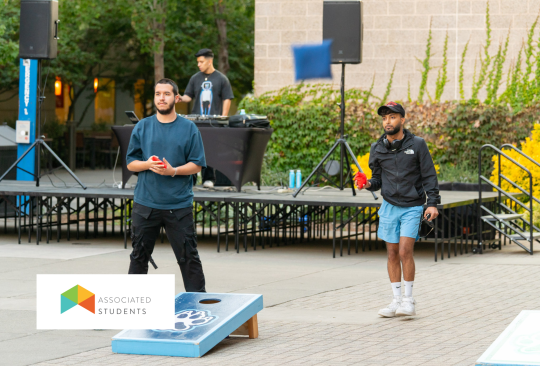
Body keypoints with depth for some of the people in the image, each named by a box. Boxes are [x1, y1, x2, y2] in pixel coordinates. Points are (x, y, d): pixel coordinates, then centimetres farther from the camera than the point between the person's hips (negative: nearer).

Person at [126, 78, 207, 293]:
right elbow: (130, 163, 8)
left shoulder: (189, 128, 2)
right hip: (145, 203, 2)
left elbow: (196, 165, 0)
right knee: (139, 255, 9)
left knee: (188, 256, -1)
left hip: (179, 204, -2)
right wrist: (147, 165, -13)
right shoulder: (142, 127, 7)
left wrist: (173, 171, -16)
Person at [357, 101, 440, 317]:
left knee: (405, 251, -14)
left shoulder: (417, 145, -4)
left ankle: (409, 300, -2)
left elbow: (429, 176, -3)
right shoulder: (377, 149, 5)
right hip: (389, 206, 4)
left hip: (412, 207, -4)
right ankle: (397, 301, 14)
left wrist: (433, 203, -11)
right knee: (393, 254, 5)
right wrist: (369, 184, -9)